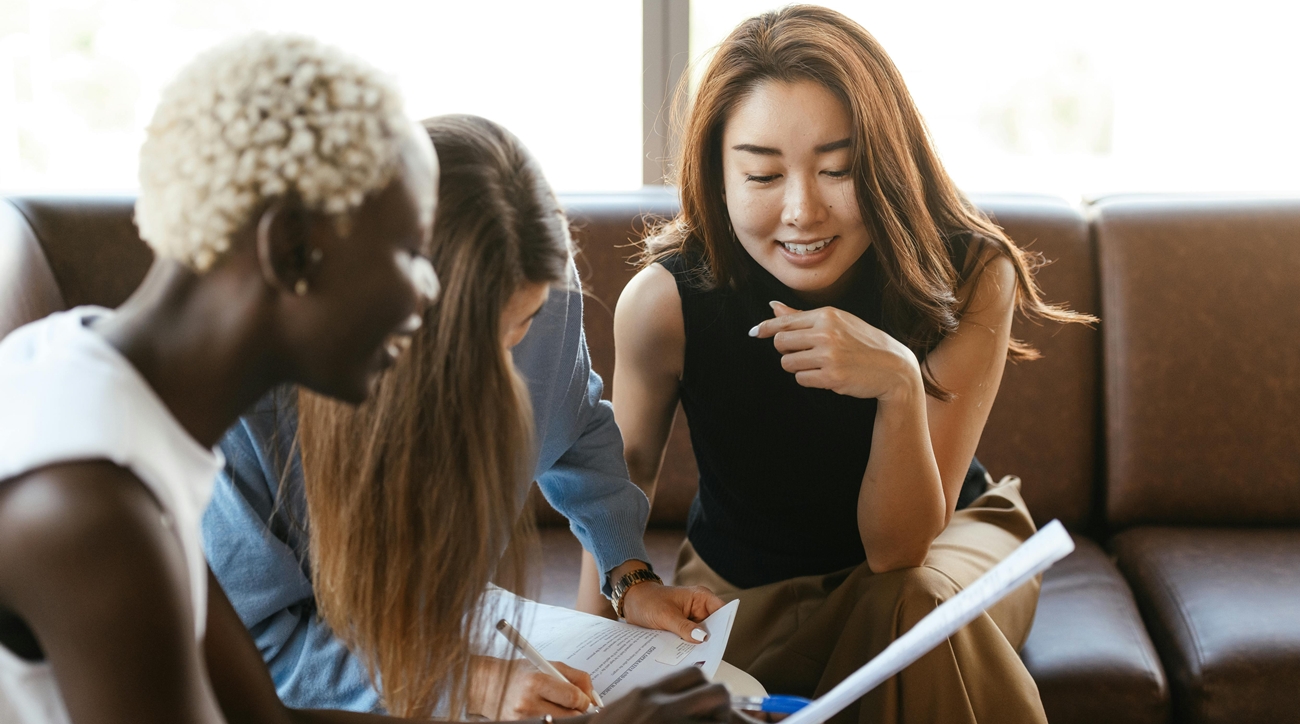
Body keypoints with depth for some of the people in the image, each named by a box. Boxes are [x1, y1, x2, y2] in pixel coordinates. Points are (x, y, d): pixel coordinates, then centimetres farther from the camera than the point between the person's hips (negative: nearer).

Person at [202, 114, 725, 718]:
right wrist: (460, 685, -25)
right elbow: (250, 641, -21)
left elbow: (577, 428, 7)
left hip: (446, 638, 4)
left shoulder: (544, 292, -15)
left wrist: (629, 575, -3)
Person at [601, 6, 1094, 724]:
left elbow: (897, 548, -26)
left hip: (944, 544, 0)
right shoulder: (664, 301, -26)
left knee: (917, 603, -34)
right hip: (742, 585, 1)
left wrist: (900, 385, -44)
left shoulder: (970, 279, -26)